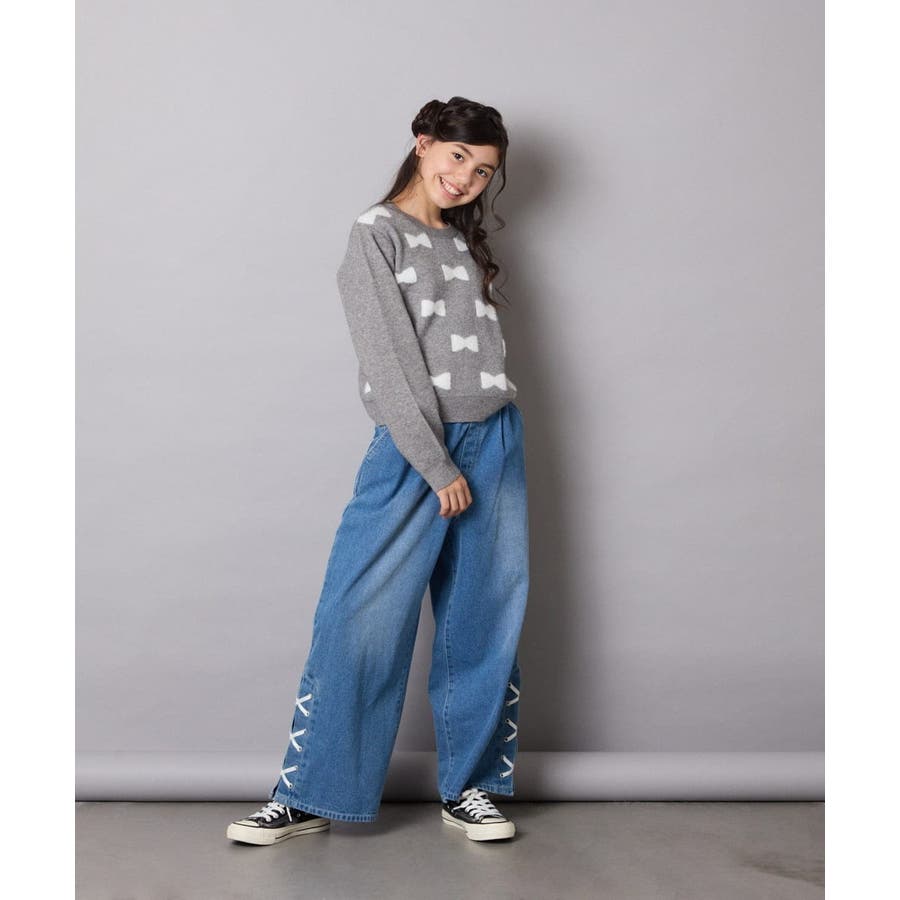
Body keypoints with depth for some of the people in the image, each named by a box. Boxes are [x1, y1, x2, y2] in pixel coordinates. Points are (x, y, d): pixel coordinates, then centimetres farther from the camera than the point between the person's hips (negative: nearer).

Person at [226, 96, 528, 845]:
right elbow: (388, 361, -10)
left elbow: (483, 343, 14)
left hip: (495, 443, 6)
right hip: (414, 447, -5)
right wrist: (437, 465, -13)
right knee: (360, 621, -6)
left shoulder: (467, 241, 16)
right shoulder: (376, 233, -2)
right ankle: (307, 795, 7)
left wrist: (484, 458, 3)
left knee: (484, 625, 6)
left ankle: (468, 786, 19)